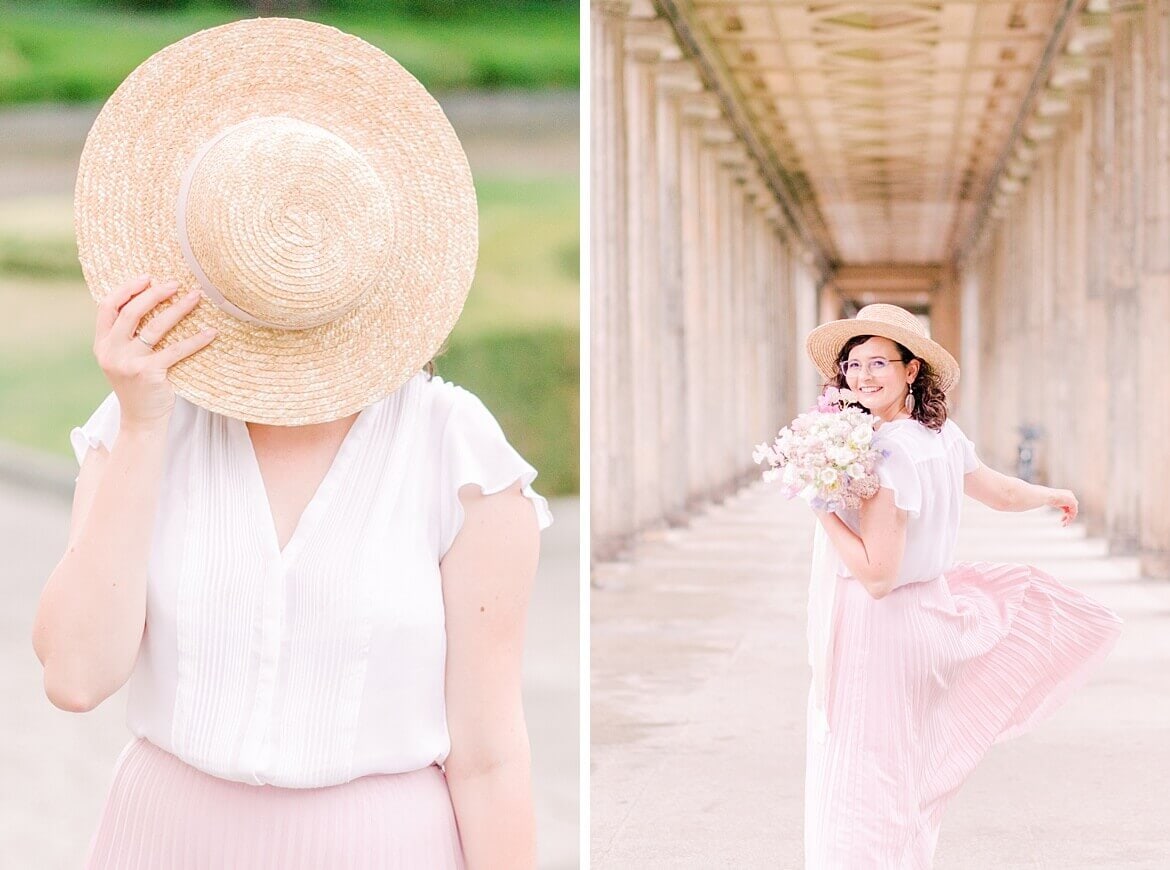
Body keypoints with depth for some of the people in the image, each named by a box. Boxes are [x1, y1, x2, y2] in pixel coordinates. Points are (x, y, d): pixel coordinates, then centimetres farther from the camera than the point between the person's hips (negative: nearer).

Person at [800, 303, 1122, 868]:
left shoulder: (888, 454, -23)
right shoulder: (946, 438, 2)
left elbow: (877, 575, -25)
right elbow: (1004, 492, 21)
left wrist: (821, 504, -20)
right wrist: (1057, 495, 41)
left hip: (877, 629, -7)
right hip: (930, 612, 7)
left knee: (862, 784, 3)